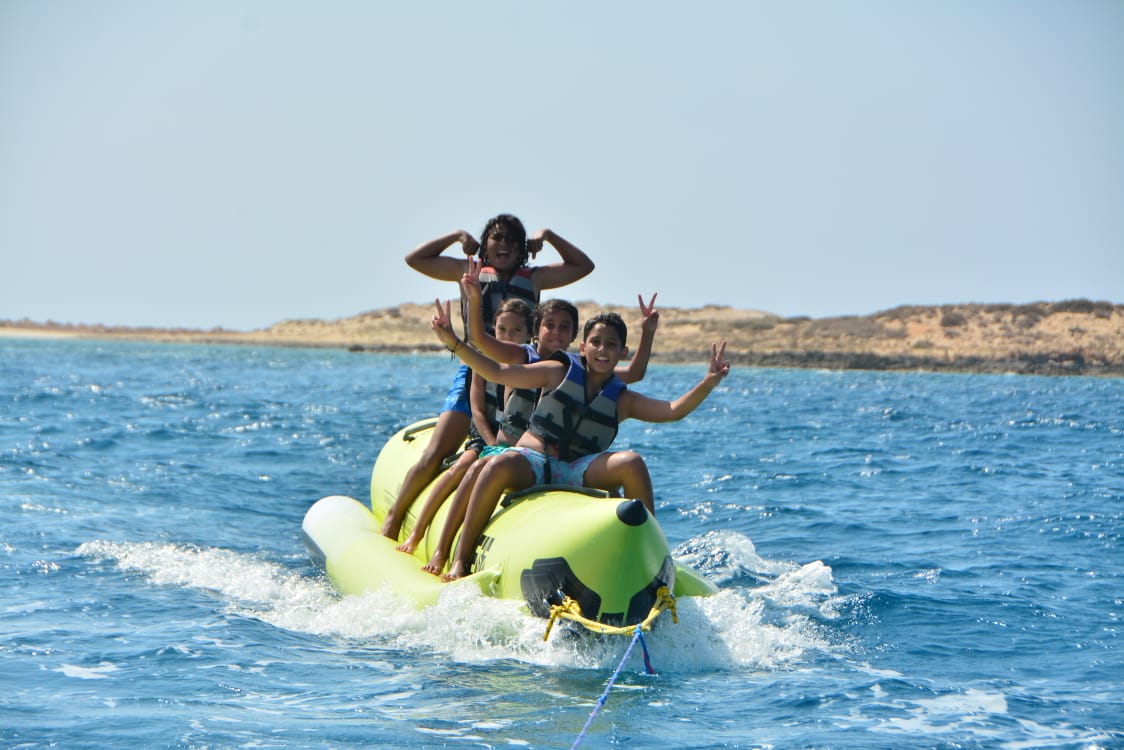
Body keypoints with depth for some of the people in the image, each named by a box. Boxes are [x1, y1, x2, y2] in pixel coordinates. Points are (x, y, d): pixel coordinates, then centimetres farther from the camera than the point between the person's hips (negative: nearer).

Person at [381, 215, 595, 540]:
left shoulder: (534, 278, 15)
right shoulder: (470, 272, 13)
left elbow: (584, 265, 19)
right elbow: (415, 259, 16)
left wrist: (547, 235, 10)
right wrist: (457, 235, 10)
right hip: (474, 372, -1)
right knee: (436, 453, -10)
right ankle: (394, 515, 2)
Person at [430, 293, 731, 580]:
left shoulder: (623, 400, 13)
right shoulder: (558, 372, 9)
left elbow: (672, 411, 0)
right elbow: (497, 373, 6)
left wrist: (708, 383, -16)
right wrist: (453, 342, -4)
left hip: (579, 472, 2)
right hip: (532, 463, -2)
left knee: (631, 464, -25)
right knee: (499, 467, -37)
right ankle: (460, 560, -29)